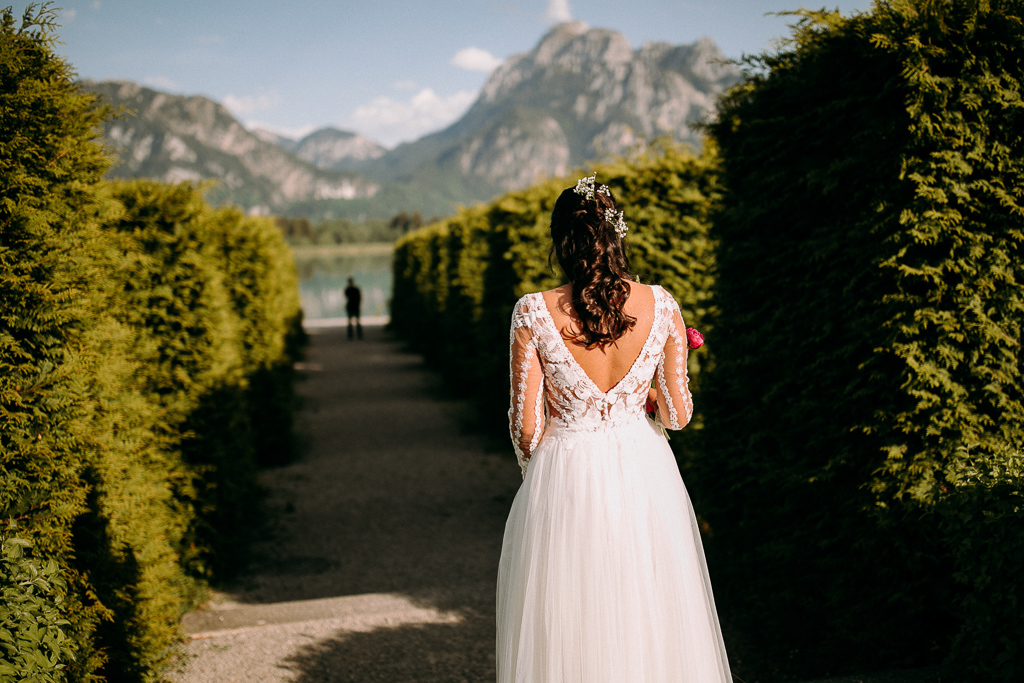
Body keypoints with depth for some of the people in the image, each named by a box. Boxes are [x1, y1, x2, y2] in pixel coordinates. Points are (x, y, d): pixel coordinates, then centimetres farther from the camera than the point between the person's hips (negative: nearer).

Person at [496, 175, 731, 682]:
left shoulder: (532, 315, -13)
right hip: (644, 475, 2)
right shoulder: (661, 307, -7)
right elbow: (677, 414, -2)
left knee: (568, 635, 12)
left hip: (563, 481, -2)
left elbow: (527, 426, -8)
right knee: (649, 621, 18)